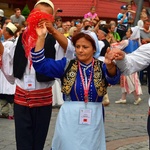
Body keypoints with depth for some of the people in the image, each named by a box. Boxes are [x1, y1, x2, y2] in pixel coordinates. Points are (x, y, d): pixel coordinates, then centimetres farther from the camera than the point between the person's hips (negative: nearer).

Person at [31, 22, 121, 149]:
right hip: (69, 119, 0)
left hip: (93, 120, 0)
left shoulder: (102, 67, -1)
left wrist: (111, 64, -45)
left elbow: (113, 78, -21)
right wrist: (41, 38, -15)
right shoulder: (67, 65, 2)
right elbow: (41, 65, -4)